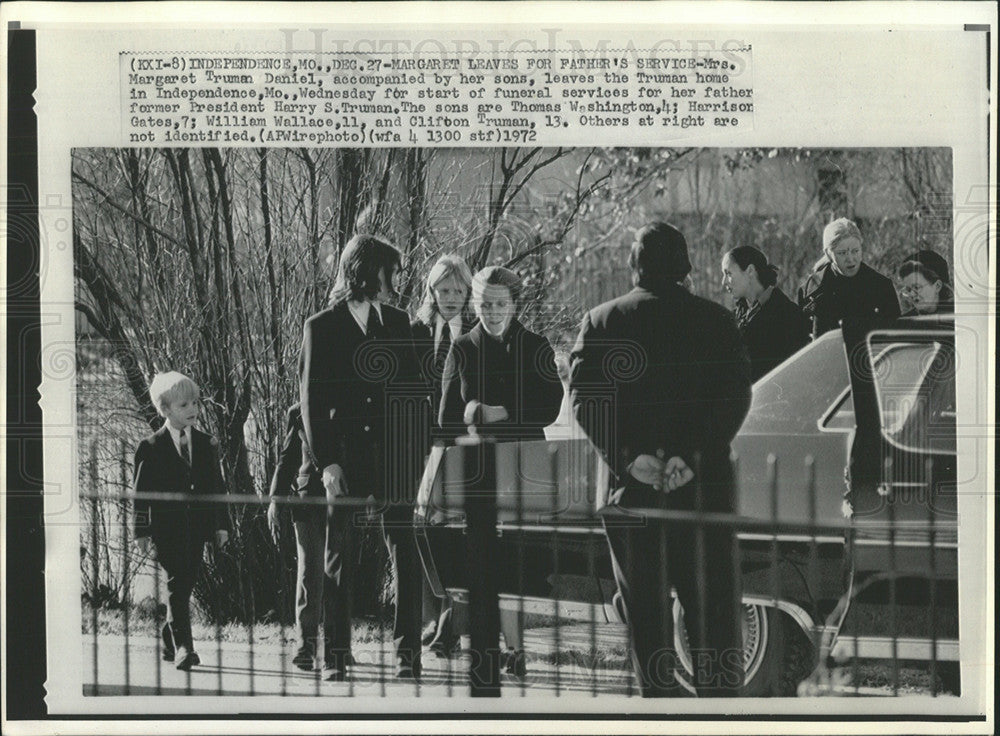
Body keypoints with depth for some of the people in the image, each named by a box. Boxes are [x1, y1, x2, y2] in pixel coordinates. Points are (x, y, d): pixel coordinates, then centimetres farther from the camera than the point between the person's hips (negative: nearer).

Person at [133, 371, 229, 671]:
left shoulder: (206, 445, 10)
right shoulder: (151, 448, -2)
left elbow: (216, 487, 13)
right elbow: (140, 492, -1)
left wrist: (221, 523, 8)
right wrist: (142, 531, -4)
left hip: (197, 528, 4)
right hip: (167, 529, -4)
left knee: (185, 585, 8)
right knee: (177, 583, -12)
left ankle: (169, 643, 26)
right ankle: (183, 647, -14)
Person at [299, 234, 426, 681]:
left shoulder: (397, 323, 12)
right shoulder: (321, 328, 1)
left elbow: (415, 387, 12)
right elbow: (311, 399, -1)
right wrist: (326, 462, -10)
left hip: (394, 456, 3)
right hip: (344, 457, -2)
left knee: (404, 552, -1)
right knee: (339, 557, 3)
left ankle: (407, 651, 4)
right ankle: (335, 656, 9)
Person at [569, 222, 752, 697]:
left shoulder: (601, 321, 2)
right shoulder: (716, 320, 3)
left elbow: (584, 399, -8)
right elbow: (735, 397, -8)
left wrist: (628, 458, -14)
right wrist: (693, 457, -14)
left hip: (631, 487, 0)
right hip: (705, 486, 0)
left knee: (646, 611, 7)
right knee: (713, 606, 9)